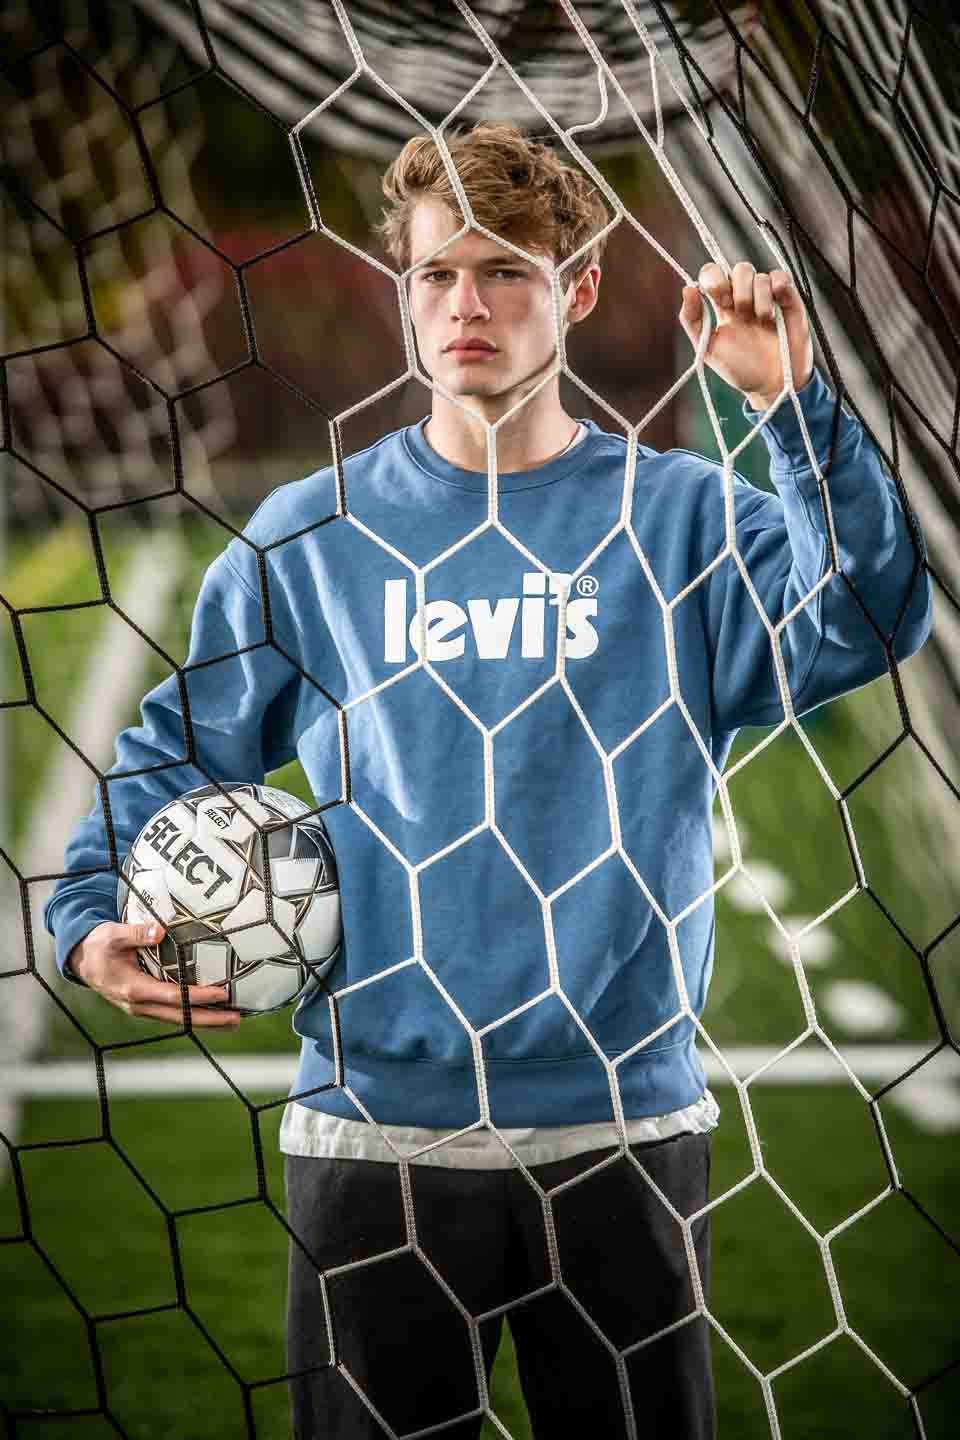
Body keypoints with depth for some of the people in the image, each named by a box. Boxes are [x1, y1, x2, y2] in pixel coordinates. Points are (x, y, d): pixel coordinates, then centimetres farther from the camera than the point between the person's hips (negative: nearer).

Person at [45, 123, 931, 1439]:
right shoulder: (314, 531, 5)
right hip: (374, 1130, 1)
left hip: (626, 1132, 0)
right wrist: (90, 916, -3)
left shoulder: (683, 520, 1)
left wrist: (795, 410, -25)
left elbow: (863, 626, -16)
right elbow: (176, 749, 12)